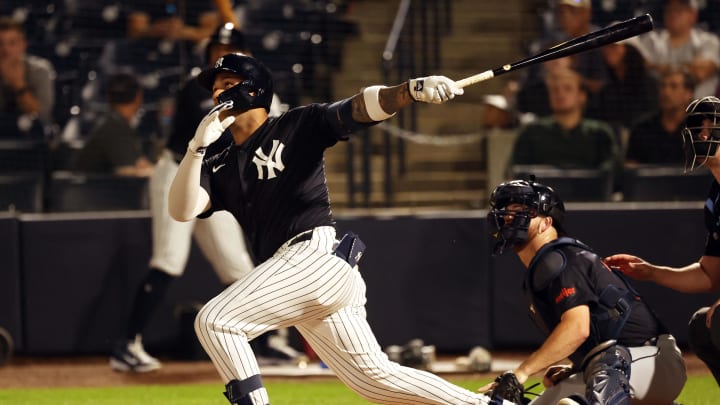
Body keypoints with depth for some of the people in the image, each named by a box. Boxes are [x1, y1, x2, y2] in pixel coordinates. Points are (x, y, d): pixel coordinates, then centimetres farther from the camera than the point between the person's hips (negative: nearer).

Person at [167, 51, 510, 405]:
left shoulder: (297, 127, 5)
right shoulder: (219, 169, 20)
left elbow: (360, 108, -9)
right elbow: (181, 210, 5)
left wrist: (412, 90, -27)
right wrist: (197, 147, -8)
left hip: (316, 256, -7)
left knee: (214, 321, -15)